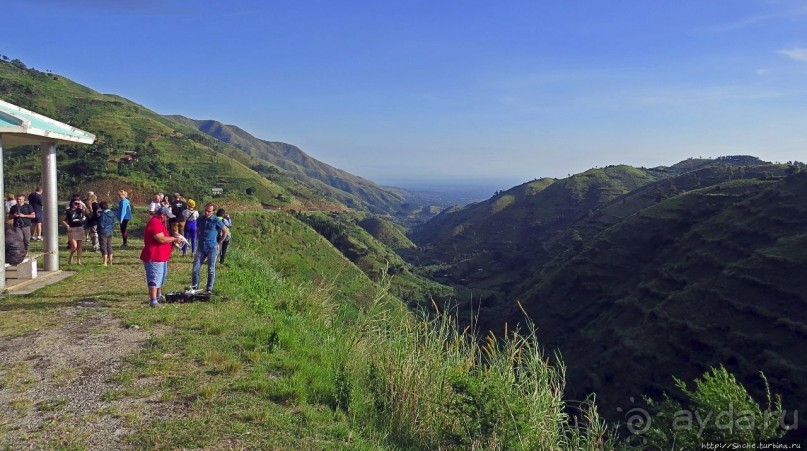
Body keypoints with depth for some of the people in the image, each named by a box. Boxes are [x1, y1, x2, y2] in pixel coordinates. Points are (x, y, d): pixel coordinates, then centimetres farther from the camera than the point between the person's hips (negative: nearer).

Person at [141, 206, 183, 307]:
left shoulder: (159, 222, 15)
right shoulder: (155, 223, -21)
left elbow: (163, 237, 24)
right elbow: (161, 239, -26)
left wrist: (173, 238, 9)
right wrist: (174, 239, -14)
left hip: (161, 257, 11)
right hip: (154, 257, -11)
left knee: (161, 277, 25)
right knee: (154, 279, -9)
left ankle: (158, 295, 41)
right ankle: (153, 301, -7)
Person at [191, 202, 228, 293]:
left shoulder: (216, 220, -8)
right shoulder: (200, 219, 5)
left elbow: (226, 231, -1)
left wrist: (219, 243, 2)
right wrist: (200, 239, 12)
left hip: (212, 248, -4)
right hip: (201, 248, 4)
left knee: (211, 269, 2)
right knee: (195, 268, 1)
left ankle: (209, 289, 12)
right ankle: (194, 287, 13)